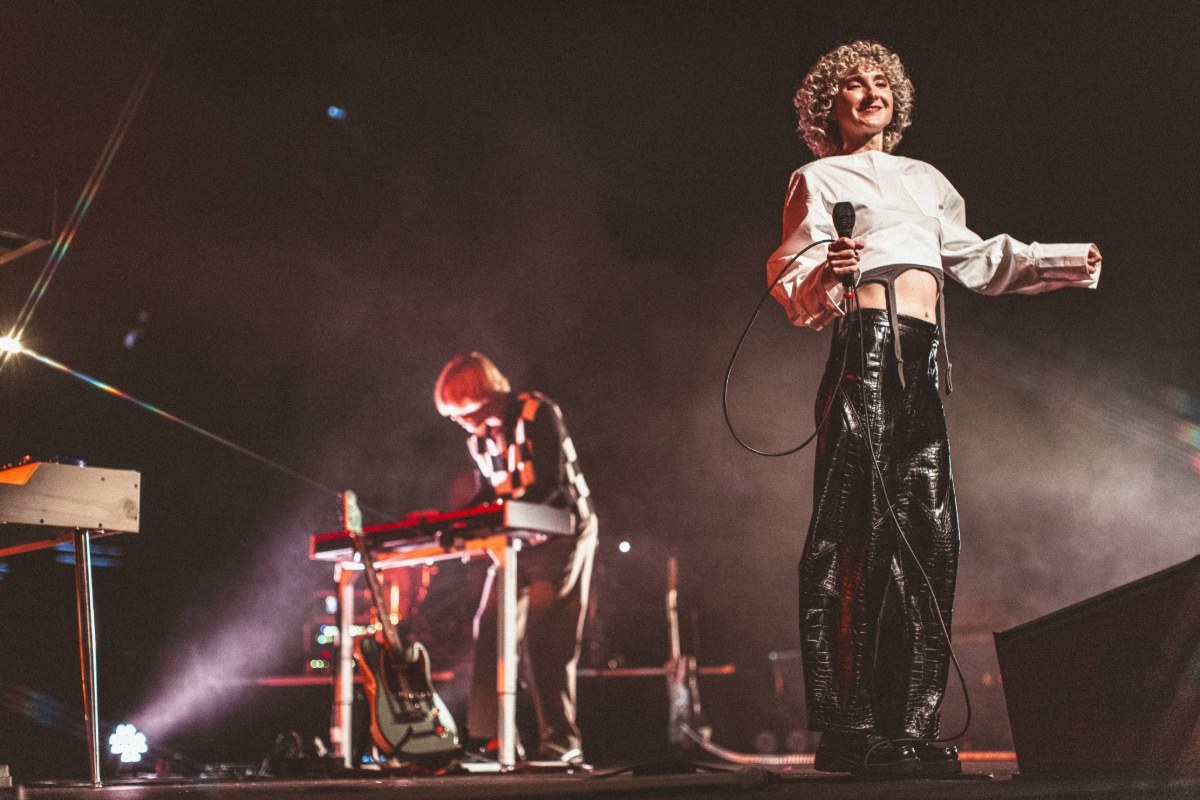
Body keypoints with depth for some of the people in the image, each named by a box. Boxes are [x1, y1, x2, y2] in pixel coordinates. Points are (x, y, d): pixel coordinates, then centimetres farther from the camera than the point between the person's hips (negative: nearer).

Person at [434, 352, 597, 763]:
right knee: (492, 633, -1)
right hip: (518, 543, 7)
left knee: (542, 640, -13)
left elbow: (551, 485, -22)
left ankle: (560, 743, -8)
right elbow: (489, 495, 13)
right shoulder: (480, 437, 9)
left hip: (561, 533, -7)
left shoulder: (538, 413, -14)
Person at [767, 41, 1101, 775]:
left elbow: (976, 260, 34)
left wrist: (1065, 262, 31)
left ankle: (912, 727, 1)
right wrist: (826, 274, -22)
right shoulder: (819, 180, 9)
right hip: (868, 343, -6)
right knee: (857, 534, -13)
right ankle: (849, 729, -14)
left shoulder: (926, 180, 27)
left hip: (926, 359, 7)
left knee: (929, 535, -1)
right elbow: (795, 288, 0)